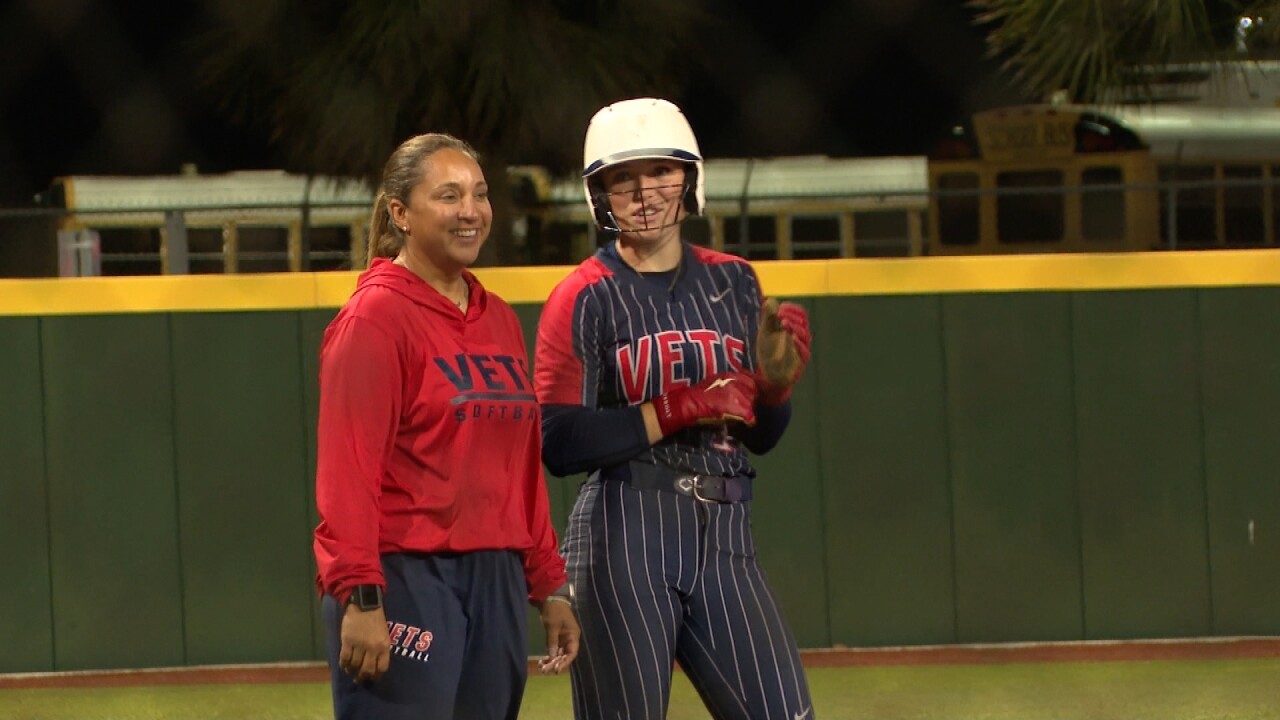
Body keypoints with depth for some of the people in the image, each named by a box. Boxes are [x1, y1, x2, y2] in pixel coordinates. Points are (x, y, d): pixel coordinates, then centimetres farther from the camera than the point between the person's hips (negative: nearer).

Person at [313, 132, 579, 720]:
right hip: (405, 580, -8)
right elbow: (346, 468, -14)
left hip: (496, 582, 8)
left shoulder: (499, 319, 16)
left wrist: (549, 585, 17)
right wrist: (361, 598, -21)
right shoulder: (376, 315, -7)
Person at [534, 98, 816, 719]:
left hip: (724, 542, 5)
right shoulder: (583, 299, -3)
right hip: (622, 543, -5)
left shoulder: (734, 283, 12)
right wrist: (682, 410, -16)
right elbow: (558, 445, -13)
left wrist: (778, 381, -5)